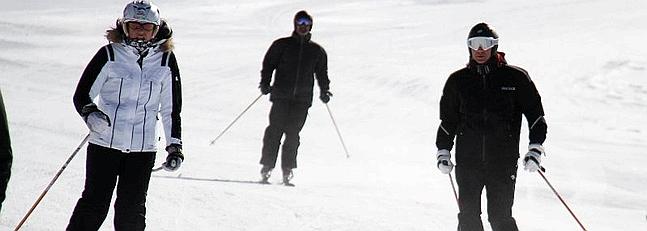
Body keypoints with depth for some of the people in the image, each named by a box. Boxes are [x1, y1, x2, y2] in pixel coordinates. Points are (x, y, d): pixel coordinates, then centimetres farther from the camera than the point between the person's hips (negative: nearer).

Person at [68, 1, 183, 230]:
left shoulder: (166, 60, 4)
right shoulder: (109, 55, -4)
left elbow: (171, 108, 13)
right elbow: (81, 96, 0)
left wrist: (174, 145, 7)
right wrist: (90, 113, -21)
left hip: (143, 149, 2)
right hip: (104, 143, -2)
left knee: (131, 209, 4)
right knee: (94, 204, -3)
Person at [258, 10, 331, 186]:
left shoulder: (317, 51, 16)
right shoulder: (282, 45, 9)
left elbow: (322, 73, 22)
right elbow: (268, 63, 8)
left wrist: (324, 91, 7)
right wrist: (265, 83, -6)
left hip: (302, 99, 1)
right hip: (281, 96, -1)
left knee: (293, 134, -4)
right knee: (275, 130, -10)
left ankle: (287, 171, -1)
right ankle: (267, 167, -6)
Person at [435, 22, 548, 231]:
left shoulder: (515, 78, 2)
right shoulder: (458, 81, 8)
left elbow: (535, 114, 7)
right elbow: (447, 120, 19)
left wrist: (535, 148, -1)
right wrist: (443, 151, 12)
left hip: (503, 161, -2)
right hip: (467, 161, 2)